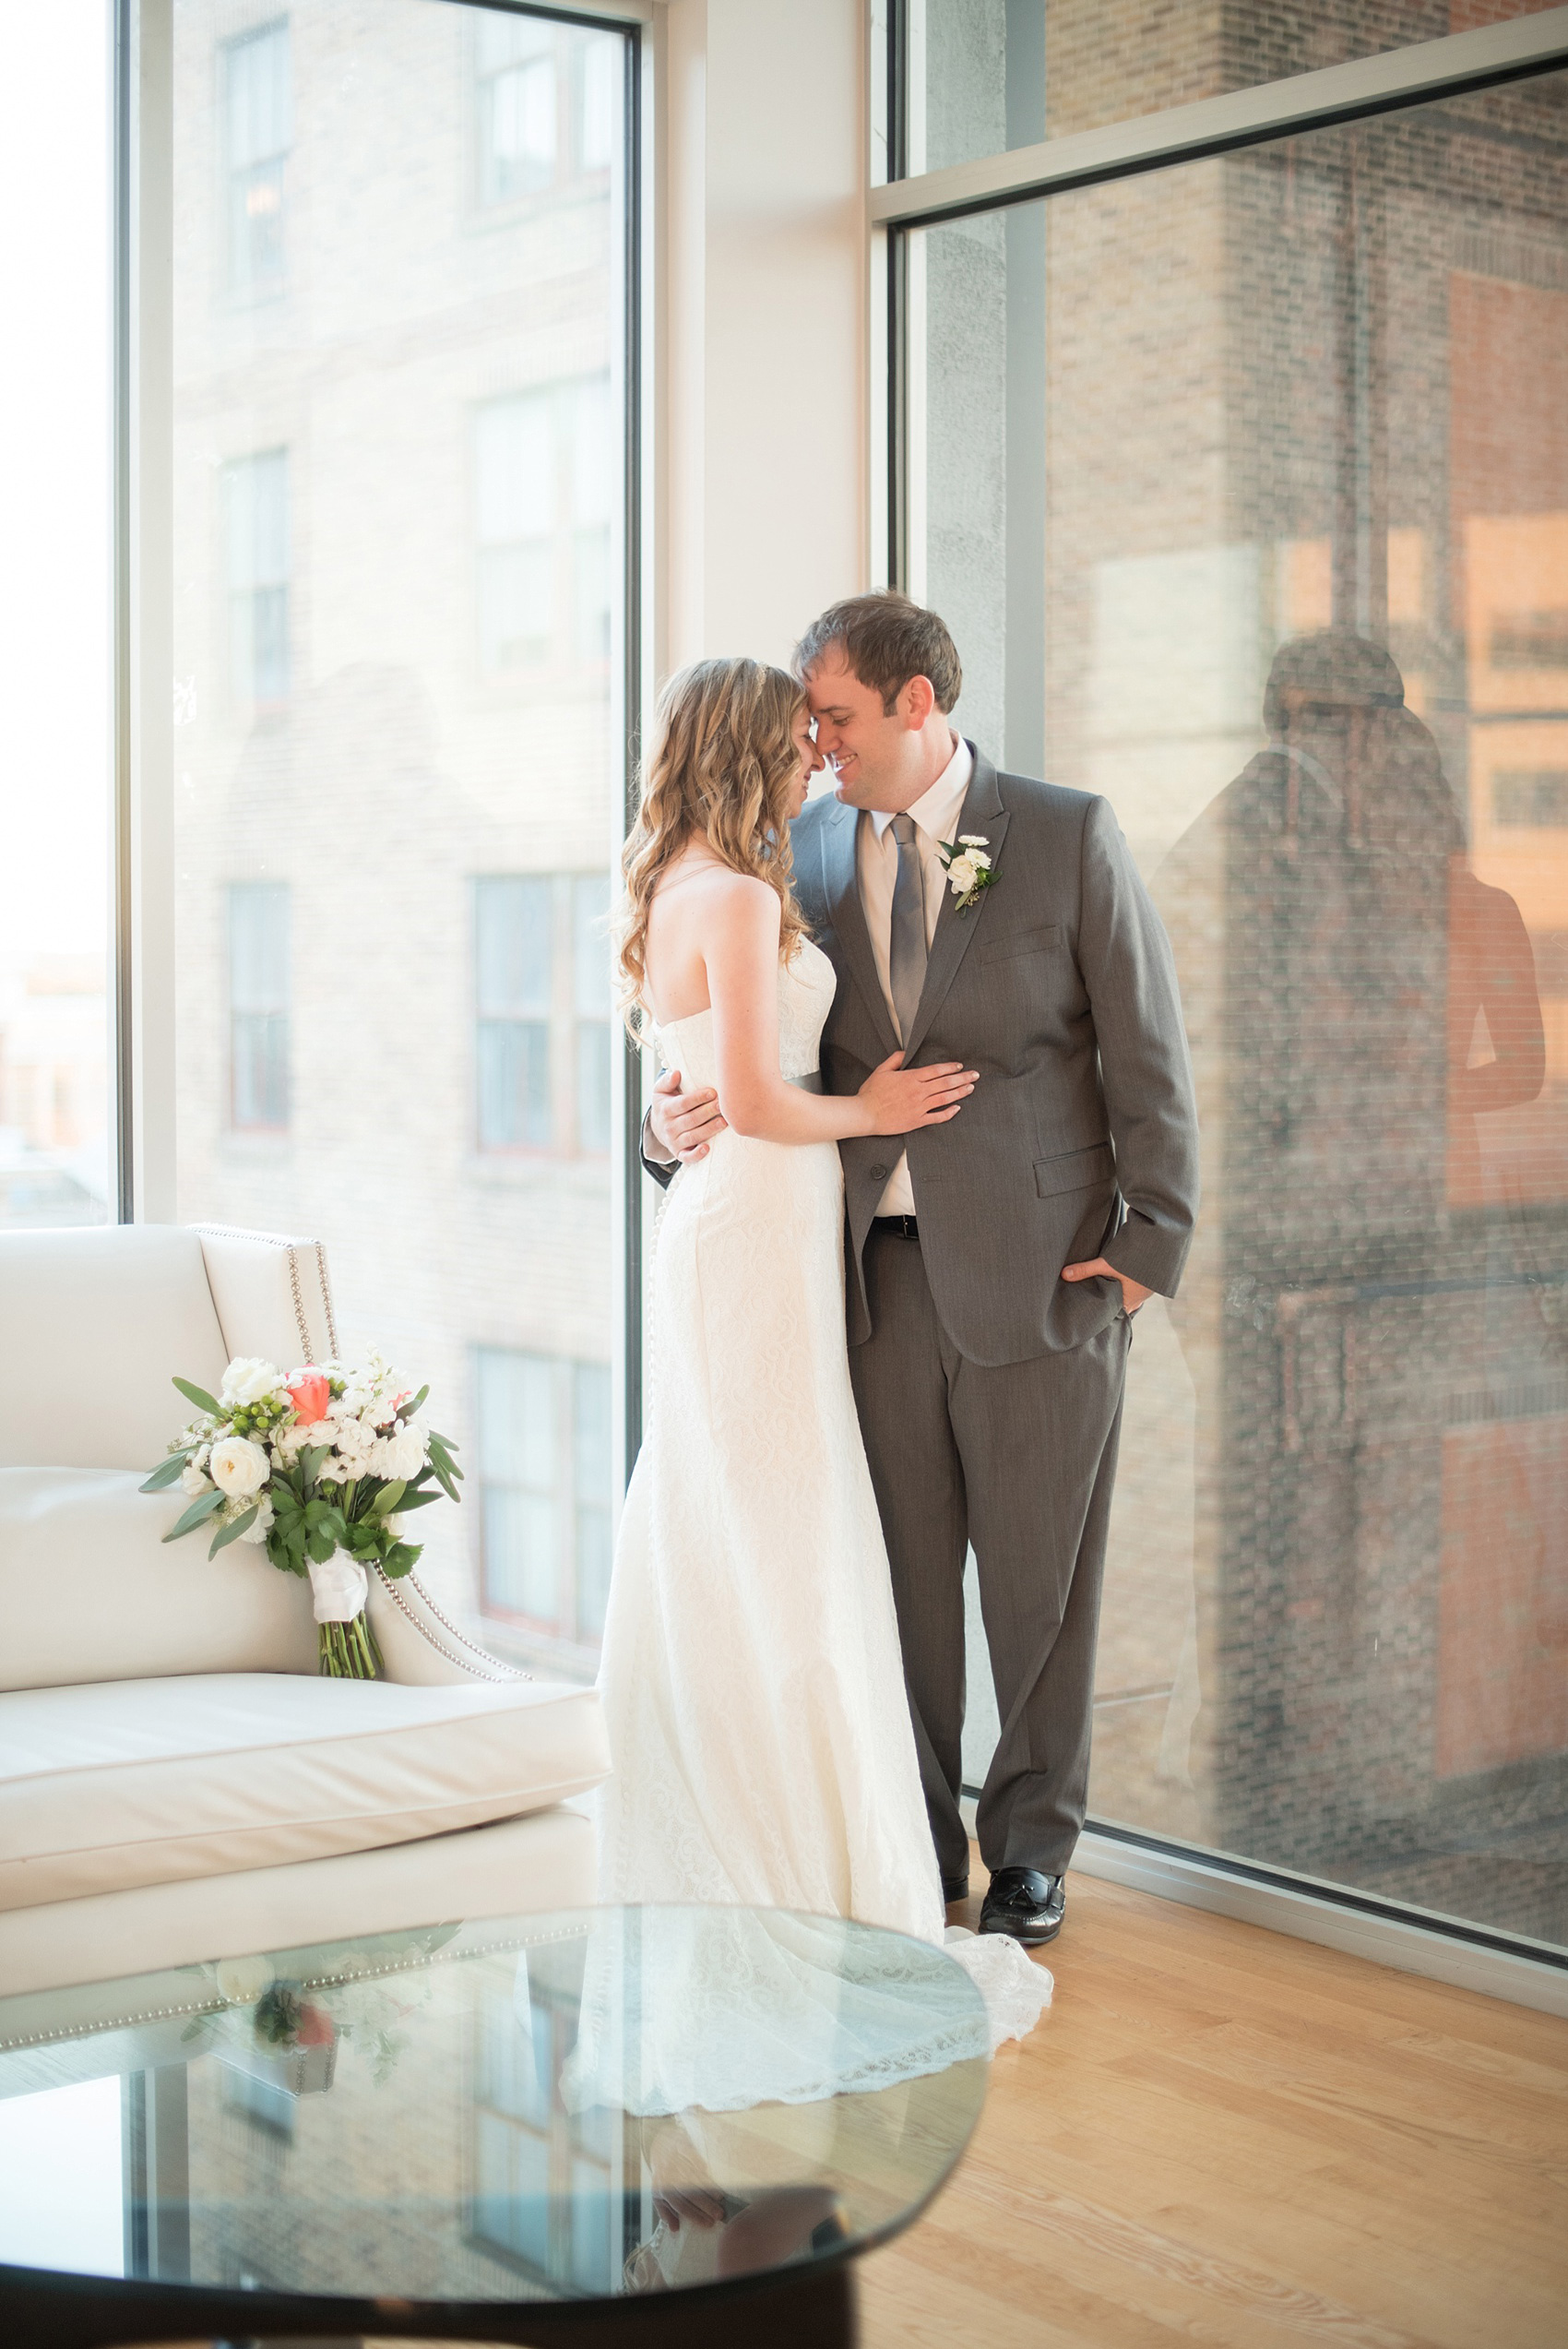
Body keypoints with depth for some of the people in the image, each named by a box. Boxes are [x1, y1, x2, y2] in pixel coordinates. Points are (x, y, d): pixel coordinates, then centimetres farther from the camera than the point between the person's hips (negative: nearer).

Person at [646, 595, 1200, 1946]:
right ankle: (916, 1846, 23)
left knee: (1040, 1579, 7)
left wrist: (1151, 1245, -6)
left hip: (1039, 1270, -3)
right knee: (902, 1572, 7)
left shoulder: (1069, 837, -2)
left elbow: (1148, 1054, -2)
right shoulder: (807, 851, 8)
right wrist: (683, 1121, -9)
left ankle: (1030, 1846, 24)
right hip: (881, 1272, 3)